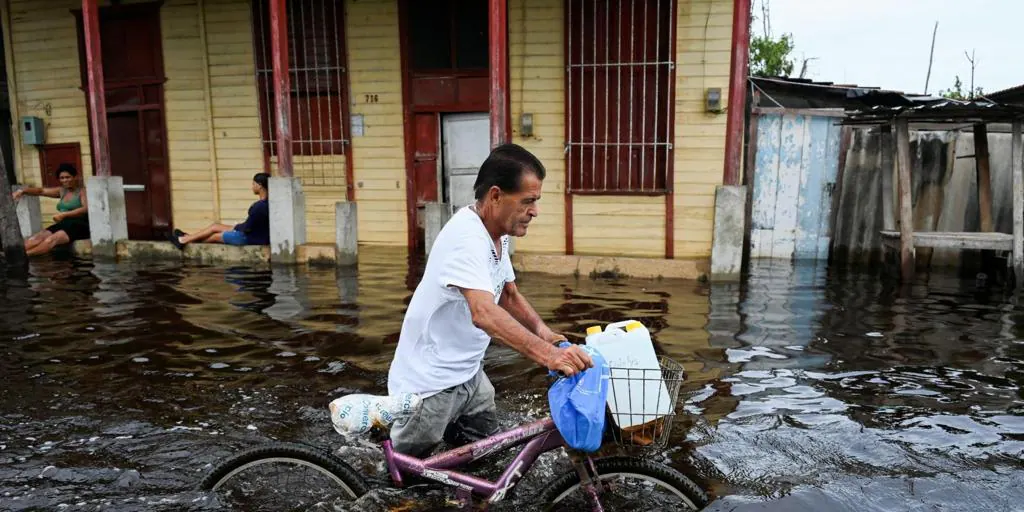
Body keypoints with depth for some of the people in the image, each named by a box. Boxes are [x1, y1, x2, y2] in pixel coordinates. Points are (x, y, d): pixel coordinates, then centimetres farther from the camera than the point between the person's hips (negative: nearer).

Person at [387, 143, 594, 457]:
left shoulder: (498, 235, 3)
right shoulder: (467, 238, -28)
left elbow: (509, 295, 14)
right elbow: (484, 313, -42)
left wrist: (542, 330, -5)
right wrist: (548, 355, -51)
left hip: (468, 372, 9)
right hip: (430, 385, -8)